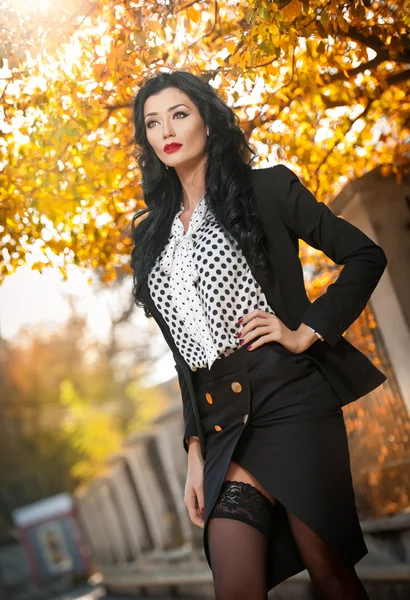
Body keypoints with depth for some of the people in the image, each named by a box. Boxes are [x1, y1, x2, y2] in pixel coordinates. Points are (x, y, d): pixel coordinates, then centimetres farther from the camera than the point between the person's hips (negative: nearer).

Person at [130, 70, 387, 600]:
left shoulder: (267, 189, 3)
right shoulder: (152, 233, 15)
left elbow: (365, 256, 4)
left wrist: (308, 331, -8)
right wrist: (195, 450, 11)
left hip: (291, 401, -4)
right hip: (222, 425, 4)